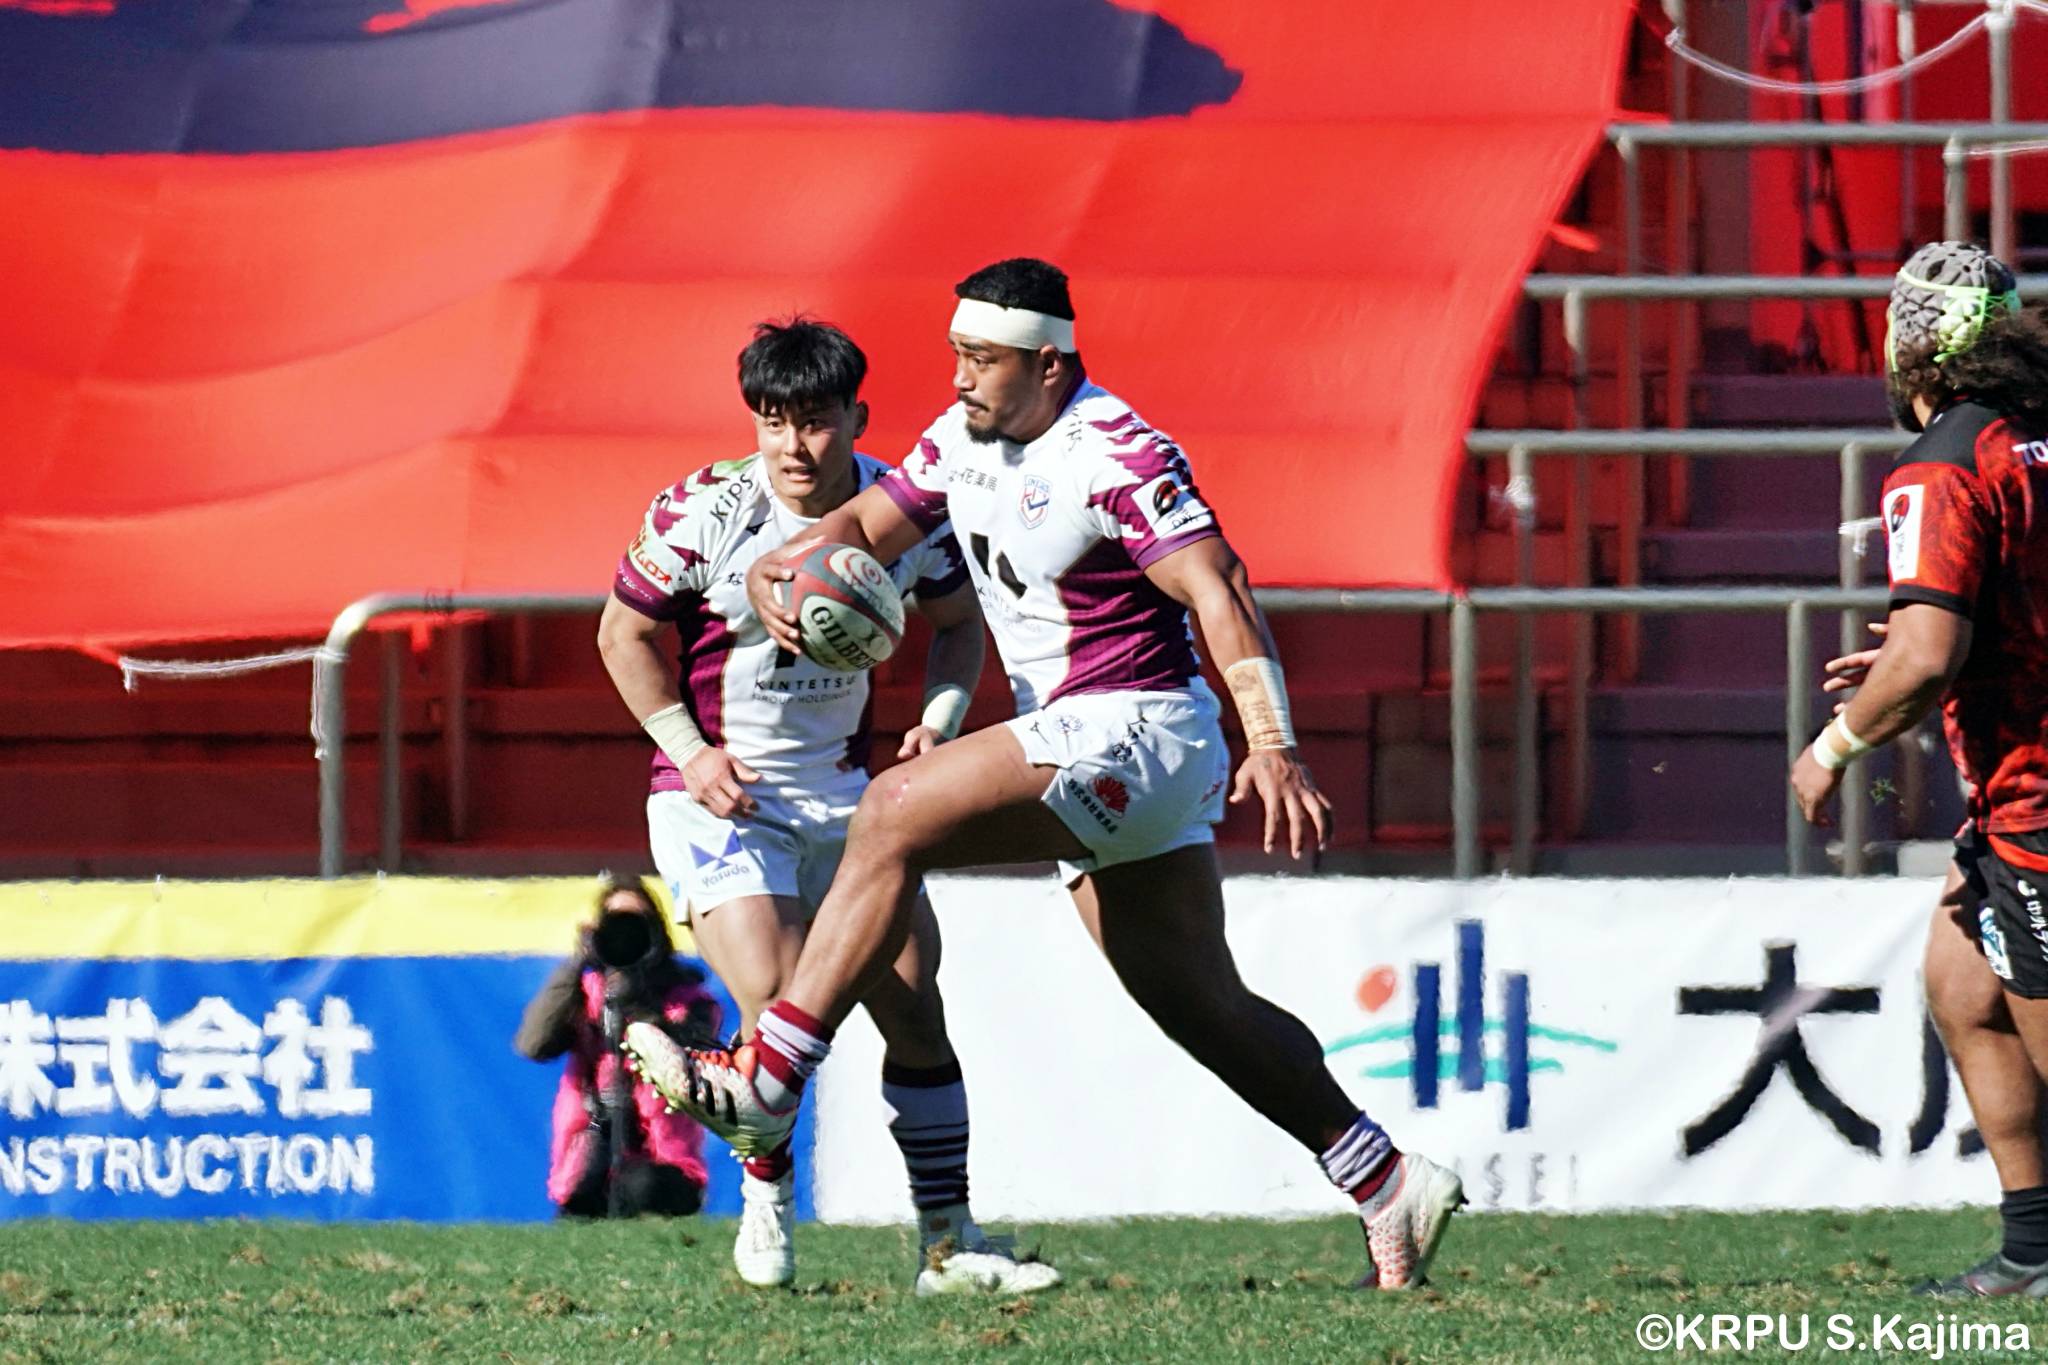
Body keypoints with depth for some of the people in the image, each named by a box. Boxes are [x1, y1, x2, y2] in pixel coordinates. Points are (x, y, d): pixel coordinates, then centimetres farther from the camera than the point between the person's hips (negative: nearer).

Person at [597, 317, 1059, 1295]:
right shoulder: (705, 513, -15)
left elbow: (957, 621, 12)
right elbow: (624, 634, -4)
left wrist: (939, 721, -5)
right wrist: (689, 750, -13)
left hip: (843, 794, 4)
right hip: (717, 798, -4)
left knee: (915, 1008, -1)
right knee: (777, 1005, -19)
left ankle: (949, 1243, 9)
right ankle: (766, 1200, 7)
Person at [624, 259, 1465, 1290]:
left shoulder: (1115, 454, -16)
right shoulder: (963, 439, 9)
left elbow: (1215, 590, -23)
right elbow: (871, 521, 17)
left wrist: (1272, 746, -34)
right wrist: (782, 565, -7)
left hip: (1136, 730, -10)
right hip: (1081, 743, 10)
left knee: (897, 812, -22)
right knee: (1202, 1007, 11)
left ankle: (766, 1080, -23)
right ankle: (1391, 1187, 17)